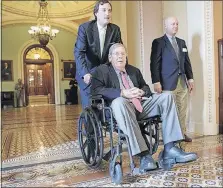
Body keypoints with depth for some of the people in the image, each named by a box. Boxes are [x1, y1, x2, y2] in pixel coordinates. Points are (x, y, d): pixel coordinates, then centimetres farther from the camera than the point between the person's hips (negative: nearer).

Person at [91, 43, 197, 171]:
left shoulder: (134, 70, 27)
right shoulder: (102, 71, 10)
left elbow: (146, 88, 23)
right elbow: (96, 90, -8)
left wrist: (141, 92, -3)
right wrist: (122, 93, -18)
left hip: (142, 104, 6)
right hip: (122, 106, -5)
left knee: (167, 97, -12)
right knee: (119, 101, -38)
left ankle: (169, 149, -22)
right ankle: (144, 155, -37)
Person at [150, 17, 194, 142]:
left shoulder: (182, 42, 18)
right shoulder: (158, 42, -1)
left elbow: (187, 62, 18)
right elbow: (154, 63, -8)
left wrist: (190, 78, 11)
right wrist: (156, 82, -15)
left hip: (182, 82, 6)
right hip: (168, 83, -6)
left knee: (182, 110, 8)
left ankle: (182, 133, 20)